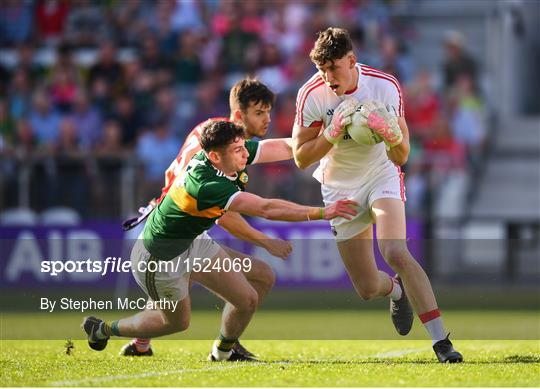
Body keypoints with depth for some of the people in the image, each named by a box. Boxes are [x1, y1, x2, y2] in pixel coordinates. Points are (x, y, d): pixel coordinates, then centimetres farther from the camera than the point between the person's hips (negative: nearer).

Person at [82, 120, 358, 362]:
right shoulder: (207, 185, -41)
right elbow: (267, 209, -46)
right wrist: (321, 213, -48)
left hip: (194, 241, 8)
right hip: (160, 257, -8)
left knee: (247, 301, 2)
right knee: (177, 321, 15)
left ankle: (222, 352, 31)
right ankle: (104, 330, 37)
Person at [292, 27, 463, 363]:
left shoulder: (385, 86, -17)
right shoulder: (312, 95, -17)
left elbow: (401, 158, -12)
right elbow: (301, 158, -11)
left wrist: (393, 137, -34)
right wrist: (332, 135, -27)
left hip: (382, 176, -1)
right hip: (340, 188, 1)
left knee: (395, 252, -28)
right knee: (367, 288, 2)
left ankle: (441, 340, -25)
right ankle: (397, 291, 42)